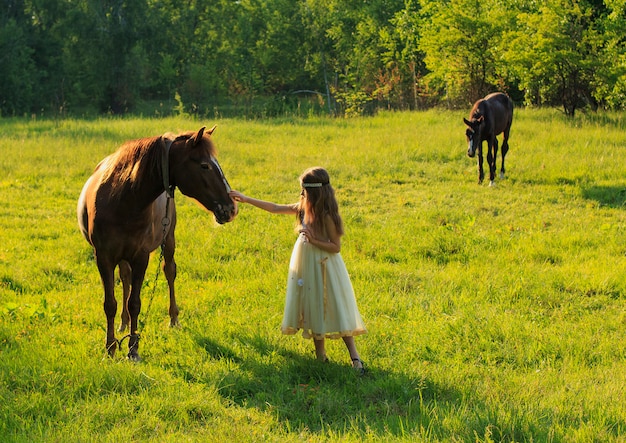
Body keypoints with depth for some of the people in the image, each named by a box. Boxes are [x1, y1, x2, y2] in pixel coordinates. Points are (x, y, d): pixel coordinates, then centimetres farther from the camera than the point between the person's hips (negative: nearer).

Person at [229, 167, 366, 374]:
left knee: (334, 310, -8)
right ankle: (320, 355, 21)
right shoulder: (303, 208, 2)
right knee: (314, 309, 12)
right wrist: (246, 199, 12)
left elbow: (336, 247, -16)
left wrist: (314, 240, -26)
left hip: (323, 267, -8)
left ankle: (355, 357, -6)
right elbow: (275, 208, 10)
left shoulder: (326, 216, -19)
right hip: (306, 265, 8)